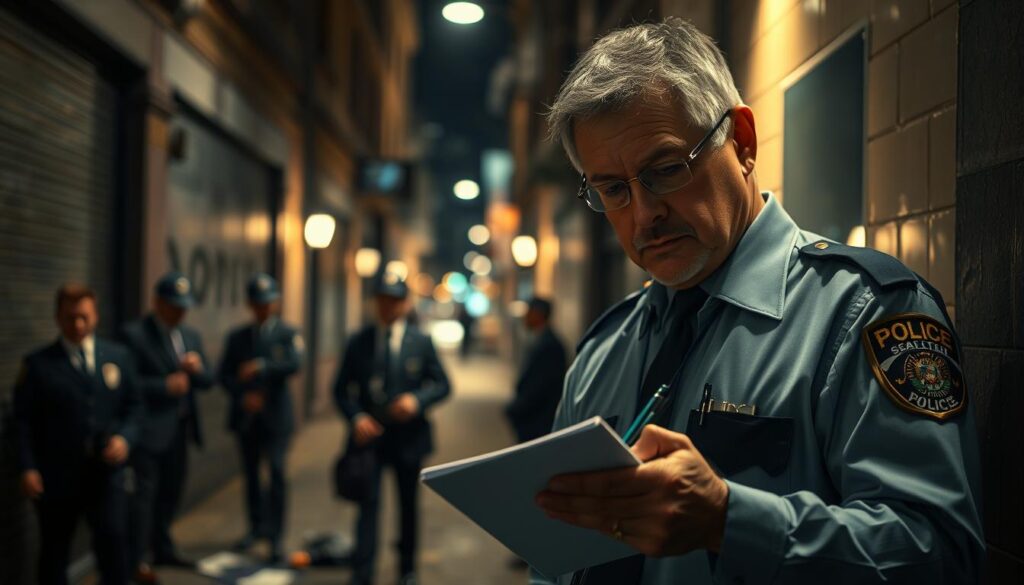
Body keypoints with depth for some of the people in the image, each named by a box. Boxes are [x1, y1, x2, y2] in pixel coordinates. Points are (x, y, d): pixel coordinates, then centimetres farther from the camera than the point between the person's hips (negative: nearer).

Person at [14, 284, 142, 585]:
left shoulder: (118, 356, 7)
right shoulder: (38, 364, -2)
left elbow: (133, 407, 11)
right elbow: (23, 421, -2)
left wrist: (125, 438, -7)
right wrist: (28, 468, -10)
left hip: (106, 471, 1)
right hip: (58, 475, -1)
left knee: (112, 540, -9)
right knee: (54, 552, 10)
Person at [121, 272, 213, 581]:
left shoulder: (191, 335, 11)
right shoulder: (134, 334, -9)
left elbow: (207, 381, 11)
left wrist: (197, 368, -11)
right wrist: (165, 385, -21)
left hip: (180, 428, 7)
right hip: (150, 428, -7)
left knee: (171, 491, 15)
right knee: (145, 492, -4)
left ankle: (163, 550, 30)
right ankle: (136, 561, 4)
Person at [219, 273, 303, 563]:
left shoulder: (288, 334, 0)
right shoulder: (237, 337, 9)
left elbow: (294, 365, -18)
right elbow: (224, 376, 4)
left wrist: (261, 366, -25)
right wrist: (243, 395, -12)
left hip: (275, 415, -3)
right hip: (245, 416, 4)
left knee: (276, 473, -10)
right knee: (251, 474, 12)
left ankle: (276, 536, -7)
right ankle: (257, 527, 28)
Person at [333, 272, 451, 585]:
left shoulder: (421, 342, 0)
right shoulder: (358, 342, 1)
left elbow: (442, 384, 2)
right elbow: (342, 389, 3)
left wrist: (417, 400, -17)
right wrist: (356, 417, -14)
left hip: (408, 436, 1)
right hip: (369, 434, -1)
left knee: (408, 505, 15)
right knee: (368, 503, -8)